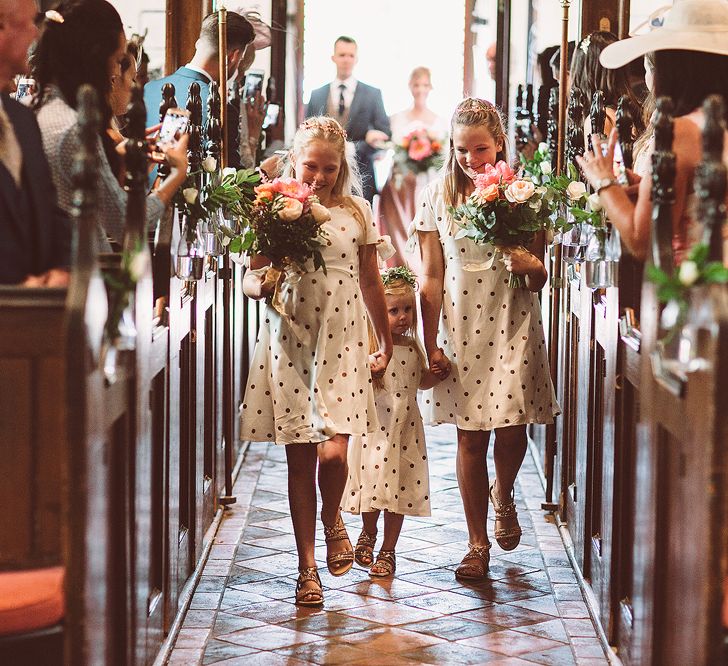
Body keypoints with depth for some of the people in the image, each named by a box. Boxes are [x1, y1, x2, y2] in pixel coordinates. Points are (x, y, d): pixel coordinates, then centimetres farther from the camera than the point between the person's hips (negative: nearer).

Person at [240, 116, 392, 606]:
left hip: (342, 345, 0)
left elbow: (371, 284, 13)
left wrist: (386, 344, 17)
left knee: (333, 452, -13)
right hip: (289, 345, 0)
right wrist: (263, 283, -19)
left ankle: (332, 520, 21)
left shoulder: (356, 213, 4)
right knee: (300, 459, 3)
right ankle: (308, 566, 14)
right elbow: (251, 281, 5)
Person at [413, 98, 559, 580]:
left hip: (512, 324, -1)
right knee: (470, 437, 3)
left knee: (511, 428, -7)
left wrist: (530, 265, -19)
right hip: (459, 327, 1)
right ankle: (478, 544, 15)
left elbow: (540, 279, 4)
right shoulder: (438, 196, 3)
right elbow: (432, 277, 5)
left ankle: (503, 496, 28)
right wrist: (431, 344, 1)